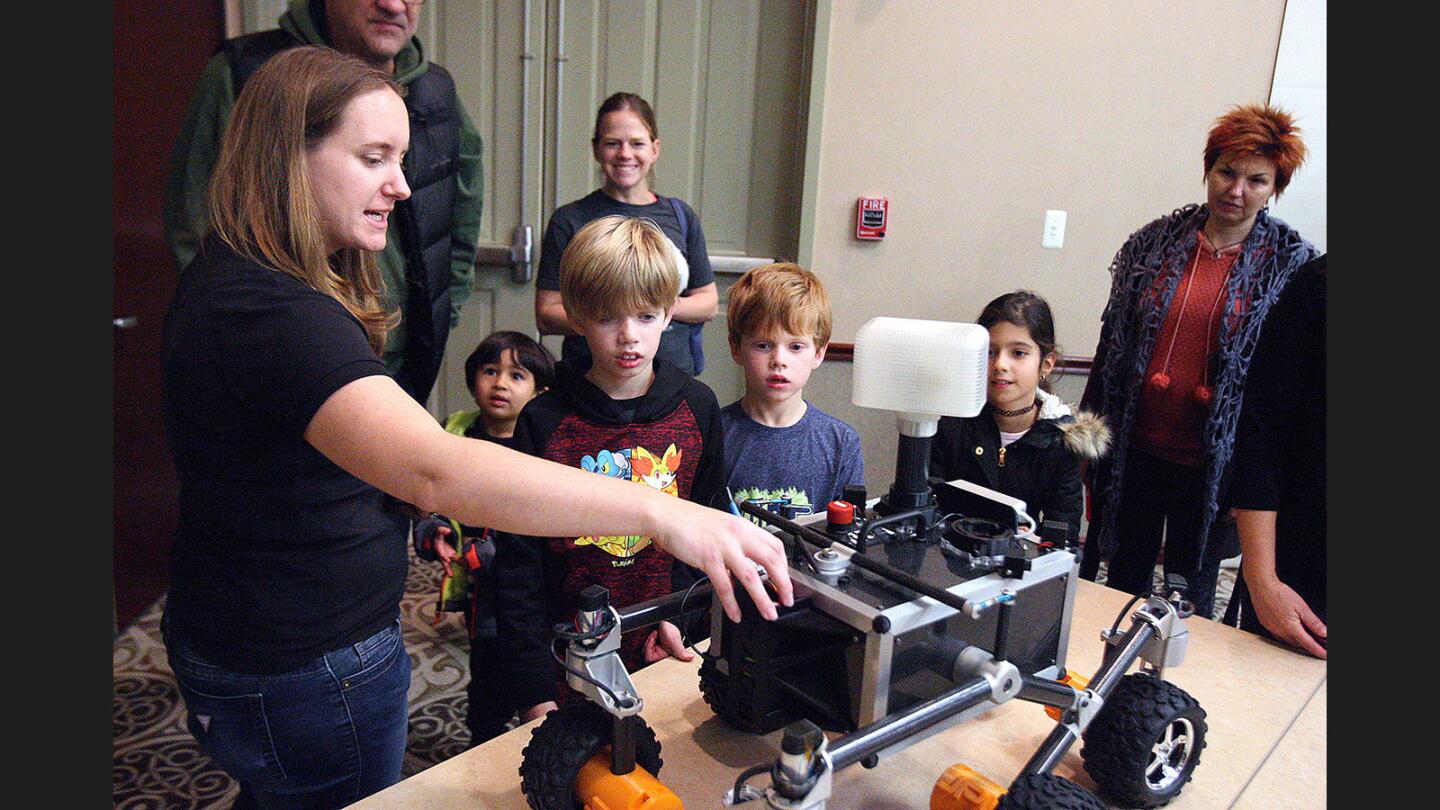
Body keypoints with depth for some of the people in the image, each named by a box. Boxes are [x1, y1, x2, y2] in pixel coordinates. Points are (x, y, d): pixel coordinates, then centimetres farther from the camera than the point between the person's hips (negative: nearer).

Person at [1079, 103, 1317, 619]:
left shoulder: (1292, 263, -3)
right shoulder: (1155, 242, 3)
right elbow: (1112, 344, 7)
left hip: (1214, 460, -2)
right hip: (1136, 448, 2)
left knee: (1190, 594, 13)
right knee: (1124, 580, 16)